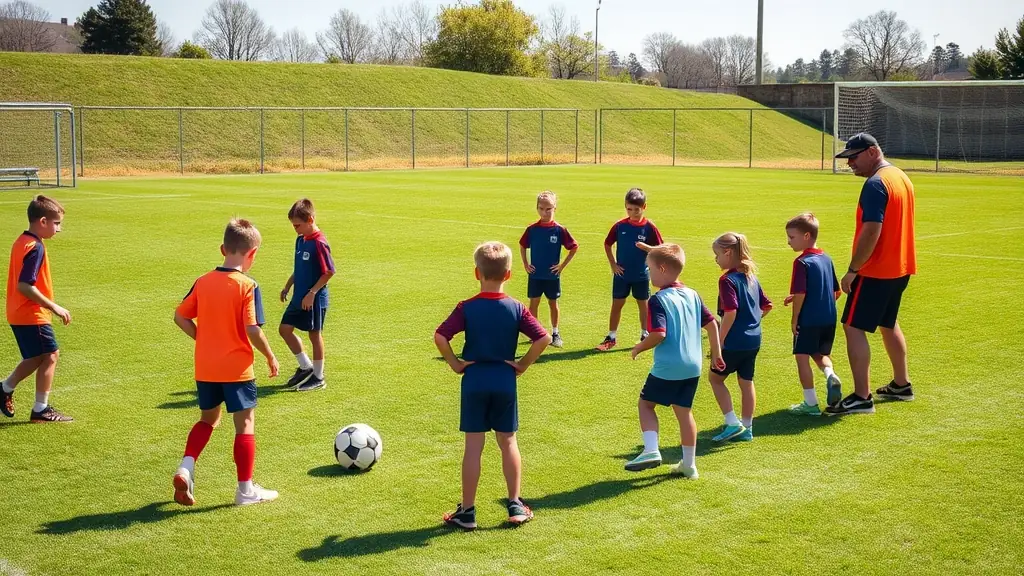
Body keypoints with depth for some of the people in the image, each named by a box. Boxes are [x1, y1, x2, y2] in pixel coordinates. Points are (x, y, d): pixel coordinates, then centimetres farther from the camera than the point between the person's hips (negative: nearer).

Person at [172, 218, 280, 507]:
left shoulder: (203, 282, 1)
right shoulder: (248, 286, -15)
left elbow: (180, 317, 4)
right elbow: (252, 330, -20)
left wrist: (205, 339, 12)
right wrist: (270, 357, -6)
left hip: (205, 368, 5)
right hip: (237, 369, -5)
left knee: (208, 419, 23)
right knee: (245, 424, 6)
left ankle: (185, 468, 6)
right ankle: (246, 489, 11)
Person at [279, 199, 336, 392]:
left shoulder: (319, 243, -19)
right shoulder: (300, 240, 7)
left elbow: (329, 272, -20)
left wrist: (312, 293, -20)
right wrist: (287, 287, 14)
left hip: (314, 300, -9)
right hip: (299, 297, 9)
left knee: (315, 335, 2)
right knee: (285, 328, 10)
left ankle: (318, 378, 15)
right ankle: (306, 367, 22)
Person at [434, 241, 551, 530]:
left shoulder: (467, 308, -8)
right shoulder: (516, 309, -4)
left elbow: (440, 337, -18)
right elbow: (543, 338, -11)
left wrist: (454, 363, -5)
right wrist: (523, 364, -1)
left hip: (474, 380, -1)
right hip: (505, 380, 1)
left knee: (473, 447, 3)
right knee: (508, 443, 13)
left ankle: (467, 511, 8)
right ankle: (515, 505, 18)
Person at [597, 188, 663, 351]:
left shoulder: (649, 227, -9)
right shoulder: (620, 226, -4)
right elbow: (607, 244, 7)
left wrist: (646, 247, -26)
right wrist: (613, 264, 0)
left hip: (641, 275, -1)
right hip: (621, 274, 1)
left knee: (643, 304, 11)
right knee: (617, 304, 5)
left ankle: (645, 335, 23)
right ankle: (611, 337, 11)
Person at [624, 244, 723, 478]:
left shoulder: (658, 300, -15)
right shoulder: (692, 295, 7)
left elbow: (659, 334, -23)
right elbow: (711, 324, 9)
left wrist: (639, 348, -6)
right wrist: (716, 353, 18)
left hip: (667, 369, -6)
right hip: (693, 367, 7)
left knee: (645, 404, 10)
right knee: (684, 411, 15)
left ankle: (651, 450, -6)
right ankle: (689, 464, 19)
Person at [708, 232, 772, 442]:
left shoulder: (728, 280, -16)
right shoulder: (751, 277, 9)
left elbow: (731, 312, -24)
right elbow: (766, 306, 17)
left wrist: (719, 342, -20)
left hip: (734, 341, -8)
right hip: (754, 340, 8)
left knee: (715, 378, 9)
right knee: (746, 381, 14)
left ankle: (732, 423, 2)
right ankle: (746, 429, 20)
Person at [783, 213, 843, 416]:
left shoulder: (802, 262, -15)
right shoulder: (827, 259, 9)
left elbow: (800, 294, -20)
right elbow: (836, 292, 14)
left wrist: (794, 319, -10)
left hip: (808, 320, -7)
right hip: (829, 319, 7)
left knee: (802, 357, 4)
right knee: (821, 354, 23)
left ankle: (810, 403, 6)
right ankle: (830, 375, -8)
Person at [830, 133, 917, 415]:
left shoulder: (875, 184, -18)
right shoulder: (901, 177, 12)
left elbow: (871, 232, -24)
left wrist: (852, 270, -19)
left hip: (876, 270, -10)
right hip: (901, 267, 10)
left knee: (853, 327, -7)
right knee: (888, 324, 23)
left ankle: (861, 398, -10)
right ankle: (901, 384, 34)